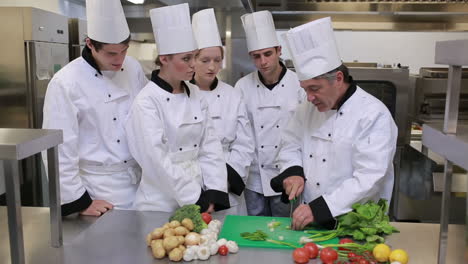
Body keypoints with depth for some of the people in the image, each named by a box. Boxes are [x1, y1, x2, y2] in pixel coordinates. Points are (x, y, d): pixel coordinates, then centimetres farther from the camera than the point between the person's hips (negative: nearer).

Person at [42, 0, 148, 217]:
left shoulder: (133, 68, 0)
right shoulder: (65, 83, -16)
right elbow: (59, 150, -14)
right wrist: (80, 202, -11)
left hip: (140, 181, 5)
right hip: (99, 191, -5)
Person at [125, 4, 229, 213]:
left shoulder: (195, 98, 4)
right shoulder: (147, 102, -14)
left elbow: (210, 148, 2)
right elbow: (158, 162, -19)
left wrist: (214, 195, -8)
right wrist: (196, 200, -16)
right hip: (161, 205, -5)